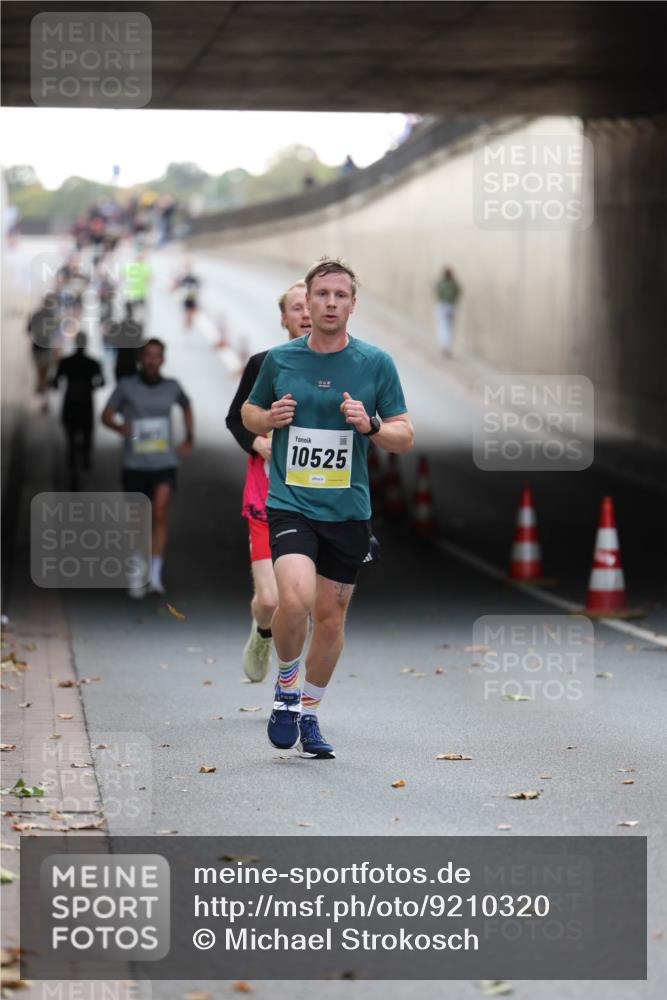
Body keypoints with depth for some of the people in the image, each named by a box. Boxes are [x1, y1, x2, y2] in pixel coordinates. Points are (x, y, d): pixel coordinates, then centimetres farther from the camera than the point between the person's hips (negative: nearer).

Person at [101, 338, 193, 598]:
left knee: (159, 516, -17)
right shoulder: (126, 386, -4)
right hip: (135, 464, 0)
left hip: (164, 463, 0)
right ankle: (136, 576, 27)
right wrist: (119, 426, -24)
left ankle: (155, 575, -17)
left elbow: (186, 407, 24)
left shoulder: (171, 386, 4)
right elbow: (106, 415, -2)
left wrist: (189, 440, 16)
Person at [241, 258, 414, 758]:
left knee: (331, 617, 8)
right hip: (290, 504, -1)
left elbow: (405, 436, 4)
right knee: (295, 598, -23)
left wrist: (370, 425, -16)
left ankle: (309, 713, 28)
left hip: (348, 510, 2)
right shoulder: (279, 359, 2)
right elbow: (249, 412, 17)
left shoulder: (376, 362, 1)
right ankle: (287, 686, 5)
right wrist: (269, 418, -5)